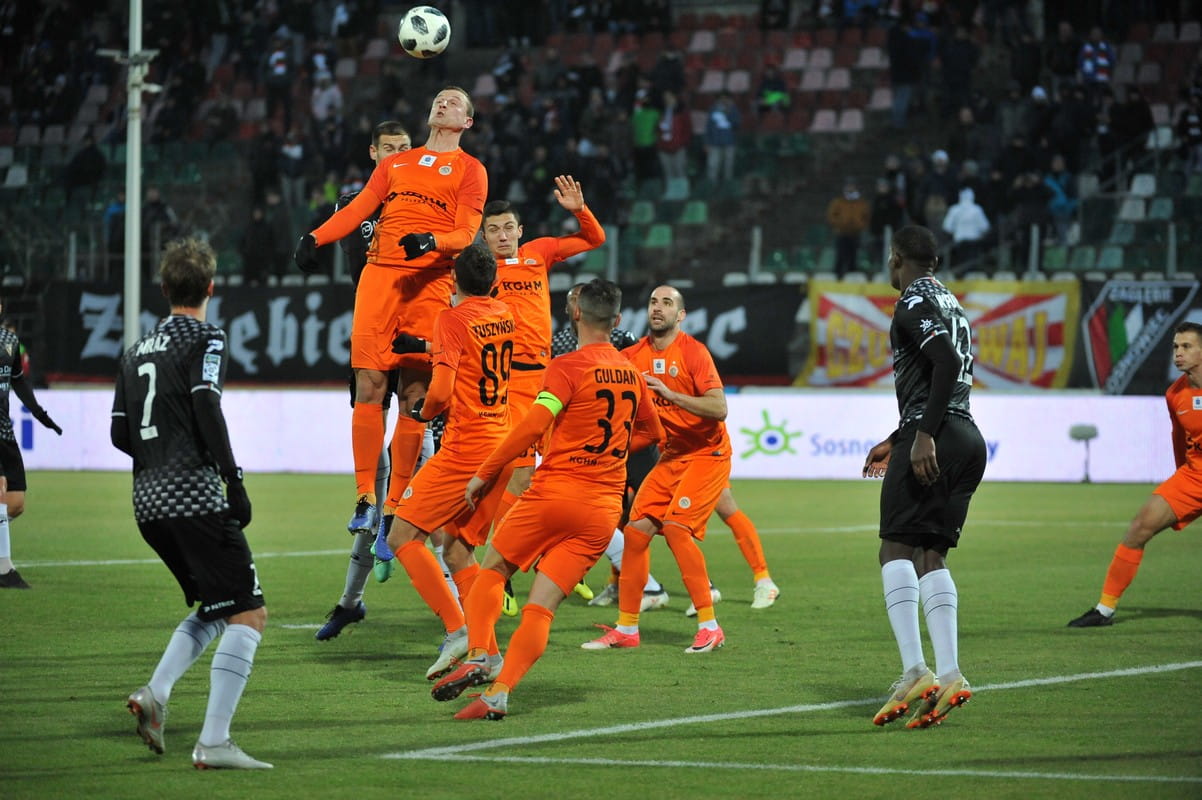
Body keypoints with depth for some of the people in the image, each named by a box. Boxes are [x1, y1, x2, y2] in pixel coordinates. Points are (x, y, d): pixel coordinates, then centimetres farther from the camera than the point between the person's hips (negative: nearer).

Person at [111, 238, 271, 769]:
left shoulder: (137, 350, 17)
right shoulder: (206, 339, -3)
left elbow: (120, 435, 17)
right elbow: (206, 407, -18)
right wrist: (233, 480, -17)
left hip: (148, 501, 8)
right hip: (194, 498, -8)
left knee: (215, 609, 21)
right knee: (248, 614, -5)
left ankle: (155, 693, 1)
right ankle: (213, 742, -15)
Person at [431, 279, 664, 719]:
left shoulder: (568, 366, -6)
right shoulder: (631, 373, 13)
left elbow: (534, 424, -16)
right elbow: (652, 431, 30)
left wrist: (483, 474, -10)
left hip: (557, 491, -5)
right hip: (605, 508, 5)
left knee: (492, 569, 12)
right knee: (541, 607, 1)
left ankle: (477, 657, -8)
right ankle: (499, 693, -11)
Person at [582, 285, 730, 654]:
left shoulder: (693, 352, -15)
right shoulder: (634, 356, 3)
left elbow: (719, 408, -23)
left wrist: (669, 393, -31)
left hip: (707, 454, -6)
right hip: (671, 456, 6)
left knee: (675, 526, -21)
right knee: (637, 530, -2)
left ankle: (709, 627, -14)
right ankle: (626, 628, 7)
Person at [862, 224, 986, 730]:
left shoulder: (914, 303, -6)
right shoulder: (950, 303, 24)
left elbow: (947, 364, -21)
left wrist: (923, 437, -25)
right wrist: (894, 441, 35)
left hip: (936, 439, -9)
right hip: (968, 437, 9)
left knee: (897, 549, -9)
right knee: (930, 555, 8)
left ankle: (915, 672, -20)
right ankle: (949, 674, -2)